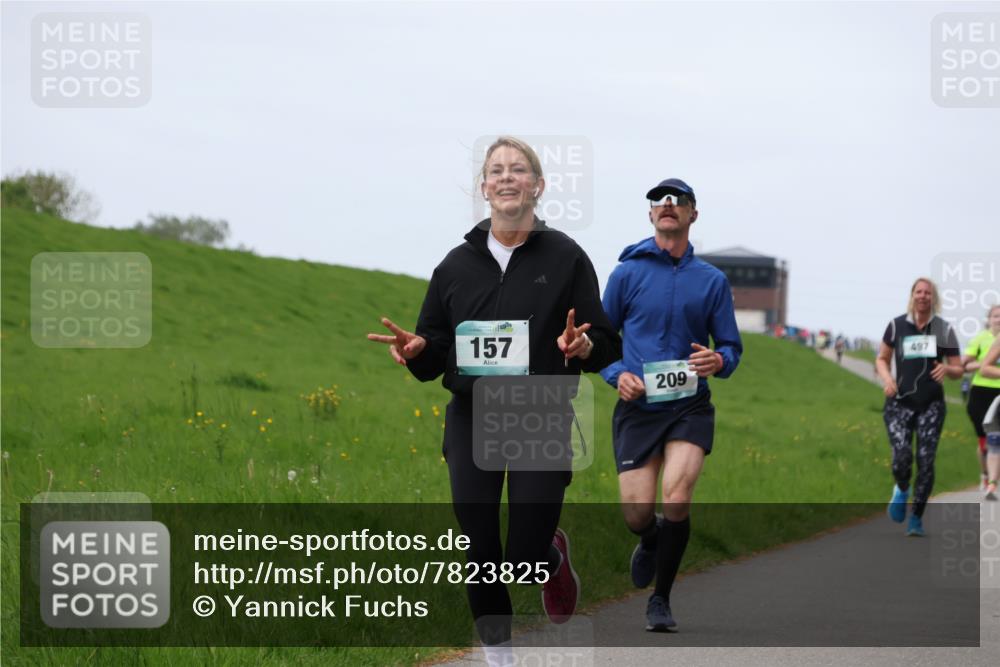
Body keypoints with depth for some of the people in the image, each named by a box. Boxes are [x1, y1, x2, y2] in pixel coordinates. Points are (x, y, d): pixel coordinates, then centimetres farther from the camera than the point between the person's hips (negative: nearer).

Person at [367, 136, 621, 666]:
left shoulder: (565, 258, 0)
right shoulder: (457, 264, 7)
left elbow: (606, 345, -1)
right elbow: (433, 358, 10)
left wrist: (582, 347, -23)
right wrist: (416, 349, -12)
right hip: (471, 423, 2)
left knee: (526, 558, -5)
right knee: (480, 551, -1)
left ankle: (554, 555, 32)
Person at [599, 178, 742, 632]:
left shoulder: (712, 280, 8)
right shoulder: (627, 273, 4)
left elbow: (731, 347, 11)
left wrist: (719, 361, -13)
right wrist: (617, 374, -10)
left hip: (690, 407, 0)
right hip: (637, 408, 0)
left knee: (676, 500, -19)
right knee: (637, 515, -6)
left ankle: (660, 600, 0)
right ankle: (651, 542, 34)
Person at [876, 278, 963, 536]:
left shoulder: (944, 330, 5)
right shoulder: (896, 326, 5)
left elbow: (958, 370, 9)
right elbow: (882, 359, 16)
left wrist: (947, 369, -14)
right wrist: (887, 378, -5)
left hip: (931, 405, 1)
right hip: (900, 402, 0)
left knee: (926, 461, -6)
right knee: (901, 457, -17)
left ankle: (916, 518, 9)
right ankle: (902, 490, 18)